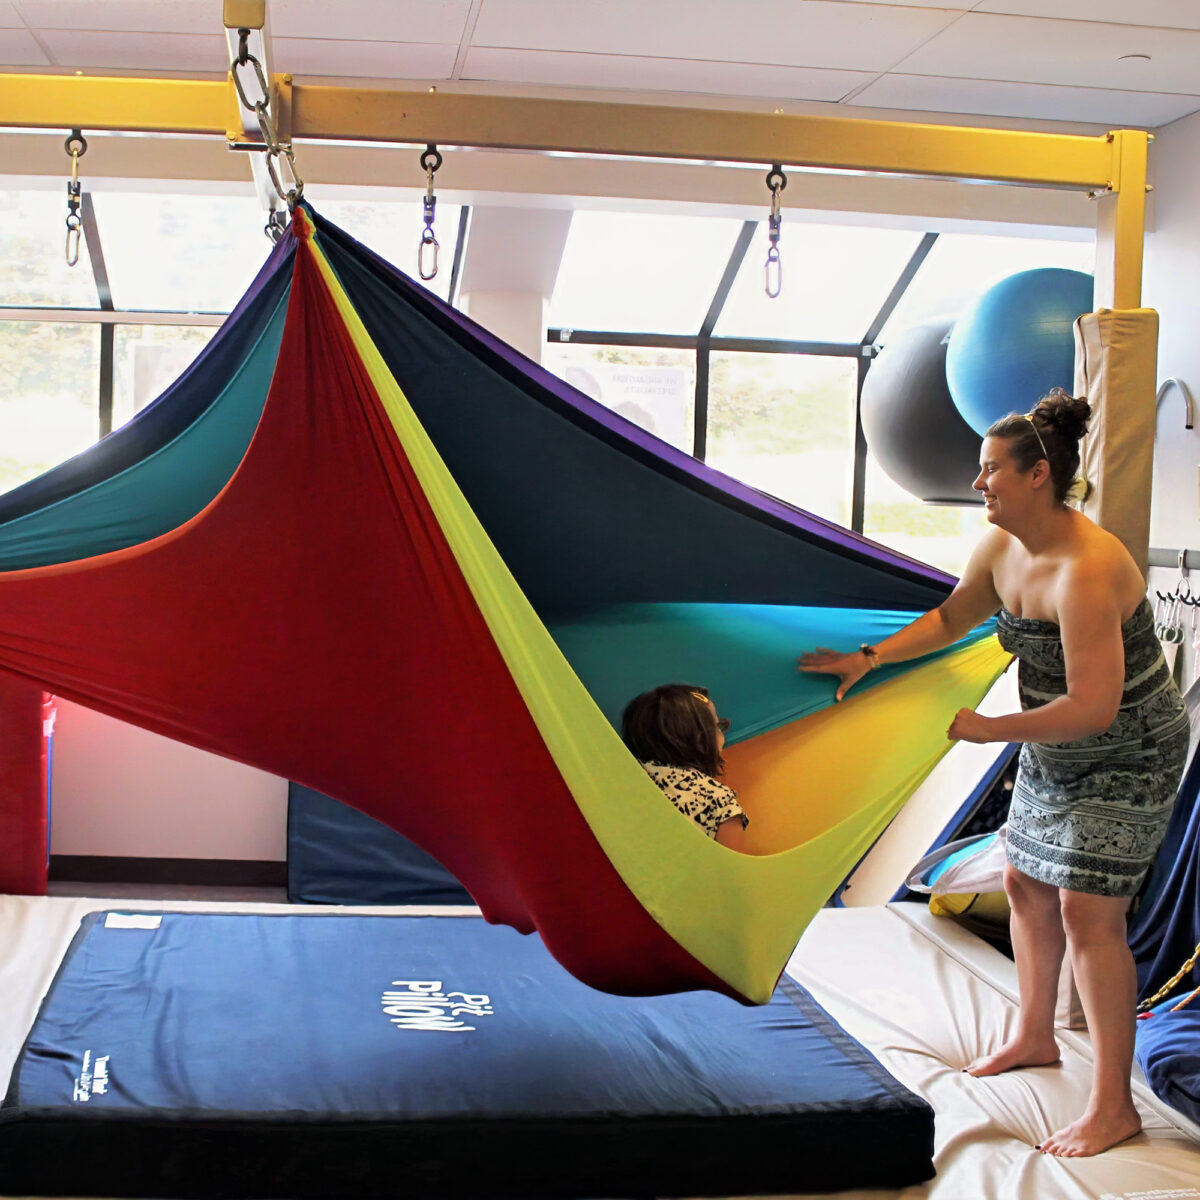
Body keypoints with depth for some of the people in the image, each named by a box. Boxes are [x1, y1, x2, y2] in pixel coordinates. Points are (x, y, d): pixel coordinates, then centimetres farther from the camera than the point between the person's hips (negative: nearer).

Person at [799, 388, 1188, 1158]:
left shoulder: (1086, 572, -33)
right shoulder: (1002, 548, -5)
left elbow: (1091, 708, -34)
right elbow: (952, 617, 14)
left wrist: (985, 729, -26)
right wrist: (868, 659, 5)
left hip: (1127, 760, -9)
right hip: (1053, 754, 9)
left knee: (1087, 913, -11)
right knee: (1027, 885, 17)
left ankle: (1114, 1106, 1)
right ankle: (1035, 1038, 39)